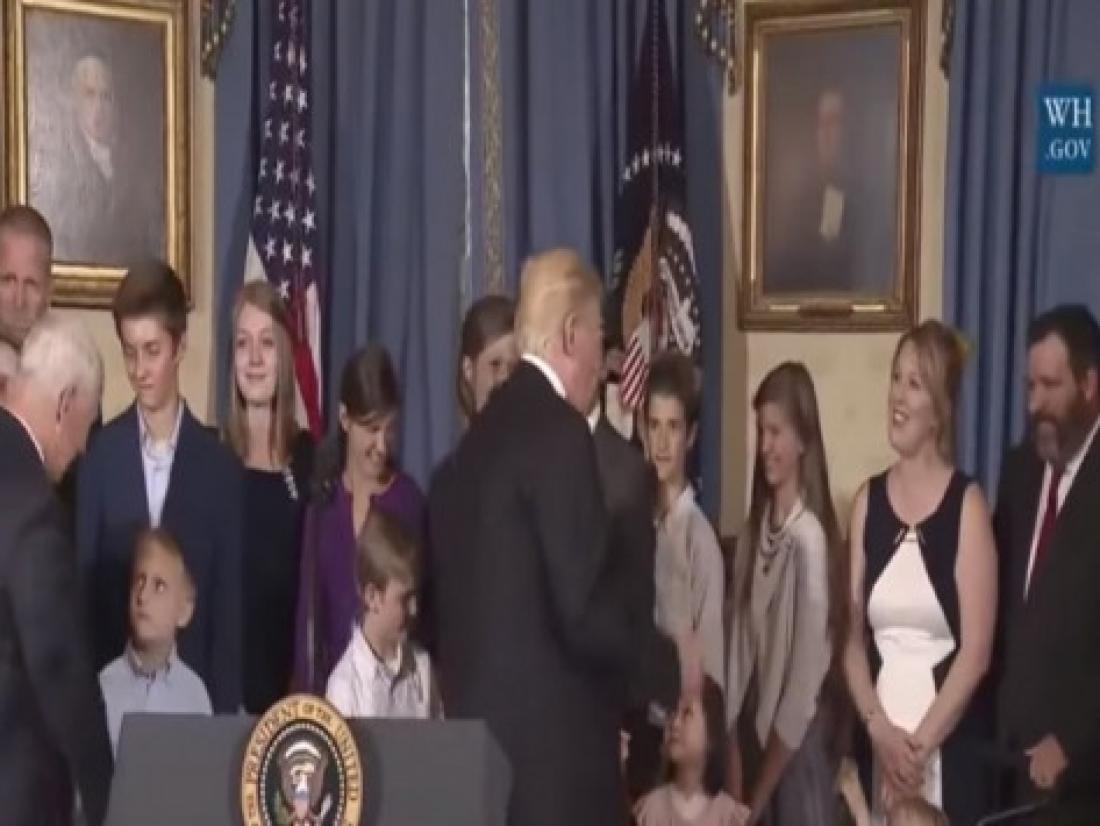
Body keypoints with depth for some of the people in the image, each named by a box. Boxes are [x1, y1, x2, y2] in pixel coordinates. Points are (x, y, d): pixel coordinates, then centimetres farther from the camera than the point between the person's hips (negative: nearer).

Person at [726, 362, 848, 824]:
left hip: (800, 743, -7)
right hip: (756, 730, 7)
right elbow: (741, 637, 2)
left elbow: (806, 677, -17)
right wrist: (733, 760, -4)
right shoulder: (756, 525, 3)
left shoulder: (810, 537, -20)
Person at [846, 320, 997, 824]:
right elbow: (852, 637, 7)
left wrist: (921, 742, -10)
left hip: (949, 746, -3)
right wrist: (880, 729, -6)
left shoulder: (966, 504, -5)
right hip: (877, 743, 4)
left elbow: (976, 650, -8)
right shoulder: (868, 501, 7)